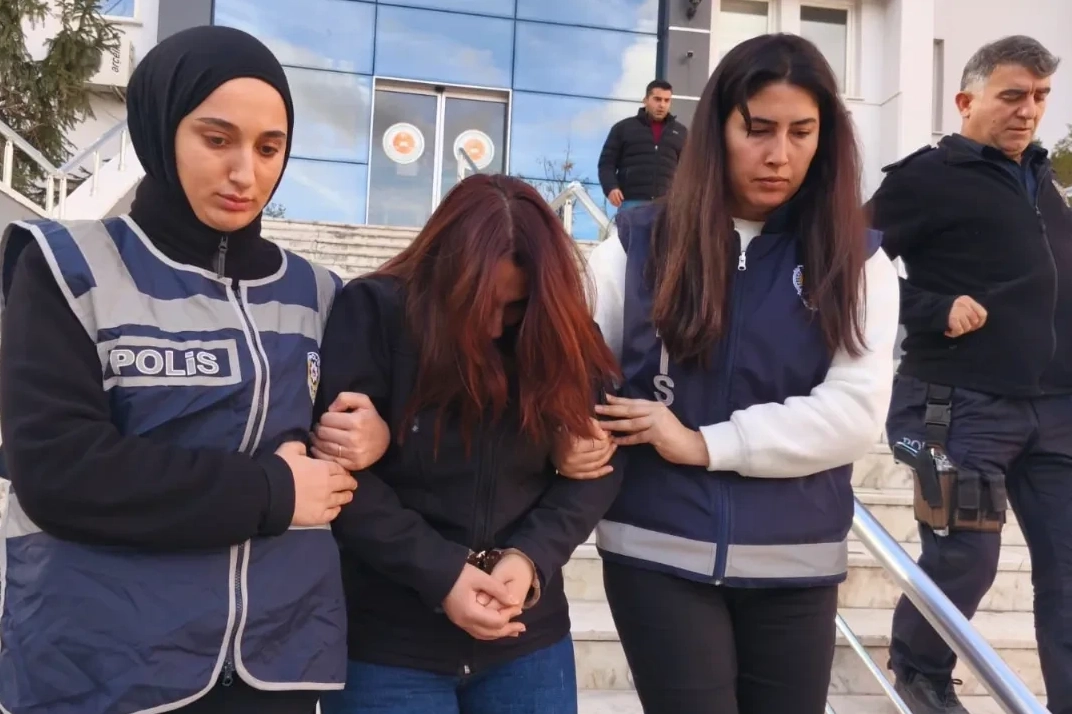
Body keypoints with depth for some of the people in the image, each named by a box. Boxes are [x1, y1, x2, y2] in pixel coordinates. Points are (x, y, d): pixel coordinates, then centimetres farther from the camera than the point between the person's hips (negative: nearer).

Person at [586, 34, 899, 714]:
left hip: (795, 564, 2)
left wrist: (703, 444, -14)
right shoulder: (641, 243, 1)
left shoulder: (856, 258, 2)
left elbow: (856, 412, -8)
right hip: (660, 553, -1)